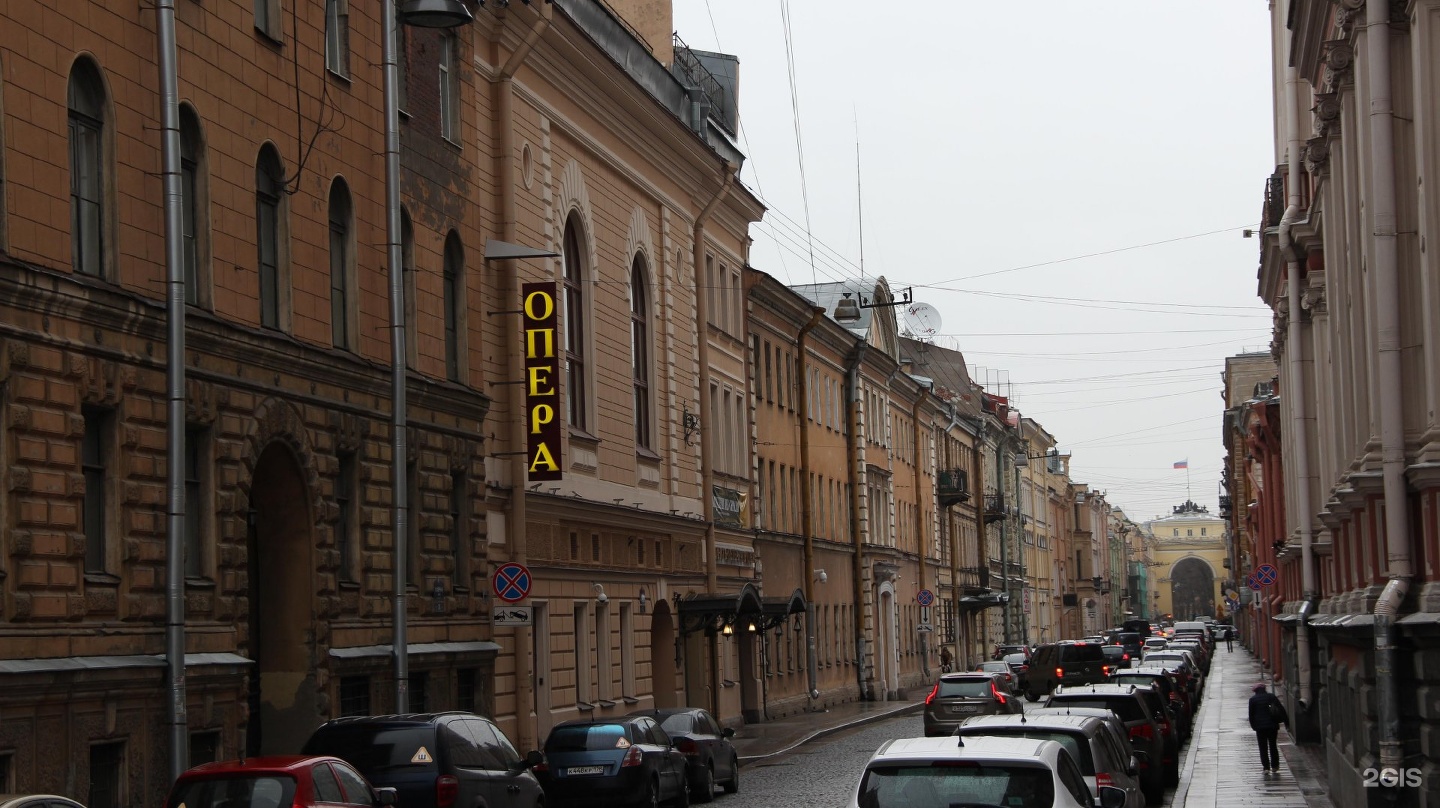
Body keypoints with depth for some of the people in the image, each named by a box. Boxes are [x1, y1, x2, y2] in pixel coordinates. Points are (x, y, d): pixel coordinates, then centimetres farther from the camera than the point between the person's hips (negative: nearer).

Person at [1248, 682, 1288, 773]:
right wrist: (1286, 721, 3)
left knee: (1263, 748, 2)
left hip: (1260, 727, -2)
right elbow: (1281, 709, 0)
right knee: (1273, 745, 14)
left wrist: (1253, 726, 9)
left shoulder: (1253, 699, 0)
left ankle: (1266, 767, -6)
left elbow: (1251, 714, 0)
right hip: (1273, 725, 2)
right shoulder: (1271, 696, 4)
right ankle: (1274, 766, 16)